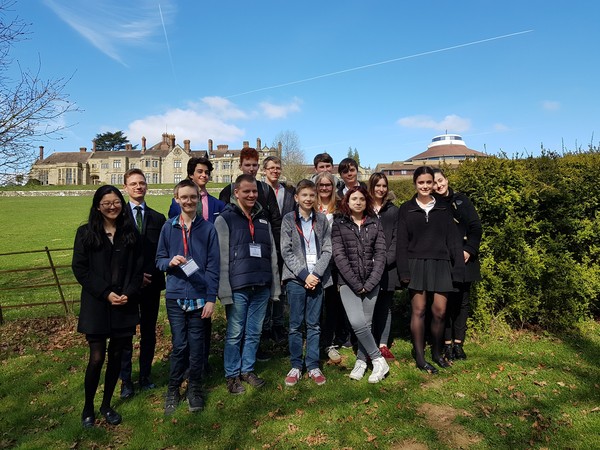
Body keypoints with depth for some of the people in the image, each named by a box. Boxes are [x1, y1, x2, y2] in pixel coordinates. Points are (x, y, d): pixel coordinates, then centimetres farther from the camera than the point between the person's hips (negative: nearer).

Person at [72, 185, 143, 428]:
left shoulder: (130, 232, 5)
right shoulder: (86, 232, 0)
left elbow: (138, 267, 5)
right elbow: (79, 268, -4)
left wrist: (129, 293, -10)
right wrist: (106, 293, -12)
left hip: (124, 305, 2)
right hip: (96, 305, -2)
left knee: (116, 356, 9)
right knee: (97, 358, -2)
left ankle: (106, 405, 28)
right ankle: (88, 407, 22)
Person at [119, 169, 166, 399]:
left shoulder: (157, 218, 8)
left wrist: (151, 274, -8)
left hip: (151, 283, 2)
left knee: (149, 331, 10)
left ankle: (145, 376, 23)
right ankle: (126, 380, 18)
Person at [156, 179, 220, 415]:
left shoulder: (208, 228, -2)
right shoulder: (169, 227, 3)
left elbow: (213, 266, -2)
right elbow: (159, 259, 9)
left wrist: (211, 298, -5)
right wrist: (170, 262, -14)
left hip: (199, 296, -1)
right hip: (175, 296, 1)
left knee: (196, 346, 8)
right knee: (179, 345, 7)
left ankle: (194, 390, 27)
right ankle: (173, 390, 27)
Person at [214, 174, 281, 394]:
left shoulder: (263, 219, 13)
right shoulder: (225, 219, -3)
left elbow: (272, 254, 14)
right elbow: (222, 258, -8)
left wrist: (275, 286, 10)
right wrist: (225, 291, -13)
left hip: (261, 287, 5)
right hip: (238, 287, -4)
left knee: (254, 333, 12)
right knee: (235, 334, 5)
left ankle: (247, 370, 29)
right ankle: (232, 375, 21)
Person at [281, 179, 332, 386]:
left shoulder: (322, 220, 7)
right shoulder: (288, 219, 2)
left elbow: (327, 250, 4)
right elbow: (286, 252, -3)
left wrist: (316, 274, -9)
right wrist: (304, 275, -10)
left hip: (317, 278, 2)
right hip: (296, 278, -1)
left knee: (314, 324, 8)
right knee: (296, 325, 5)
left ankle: (313, 366, 19)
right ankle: (296, 366, 17)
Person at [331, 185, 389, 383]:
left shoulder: (374, 223, 7)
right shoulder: (339, 224, 1)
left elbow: (380, 254, 2)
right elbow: (339, 256, -6)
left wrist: (369, 283, -8)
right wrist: (356, 284, -11)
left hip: (371, 282, 2)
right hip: (348, 282, -2)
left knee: (366, 323, 3)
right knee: (357, 323, -13)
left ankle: (361, 361, 22)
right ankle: (378, 360, 5)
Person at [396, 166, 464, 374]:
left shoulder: (443, 208, 10)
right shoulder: (406, 209, 4)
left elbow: (452, 239, 8)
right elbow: (401, 242, 1)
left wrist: (458, 267, 1)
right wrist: (404, 271, -6)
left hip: (440, 264, 2)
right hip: (416, 264, -1)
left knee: (439, 311, 0)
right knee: (419, 310, 0)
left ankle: (437, 352, 22)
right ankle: (419, 356, 10)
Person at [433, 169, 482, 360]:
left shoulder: (461, 200, 8)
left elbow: (476, 227, 5)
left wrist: (469, 249, -7)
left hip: (464, 259, 3)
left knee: (462, 301, 7)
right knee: (445, 301, -1)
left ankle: (458, 343, 17)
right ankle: (447, 343, 10)